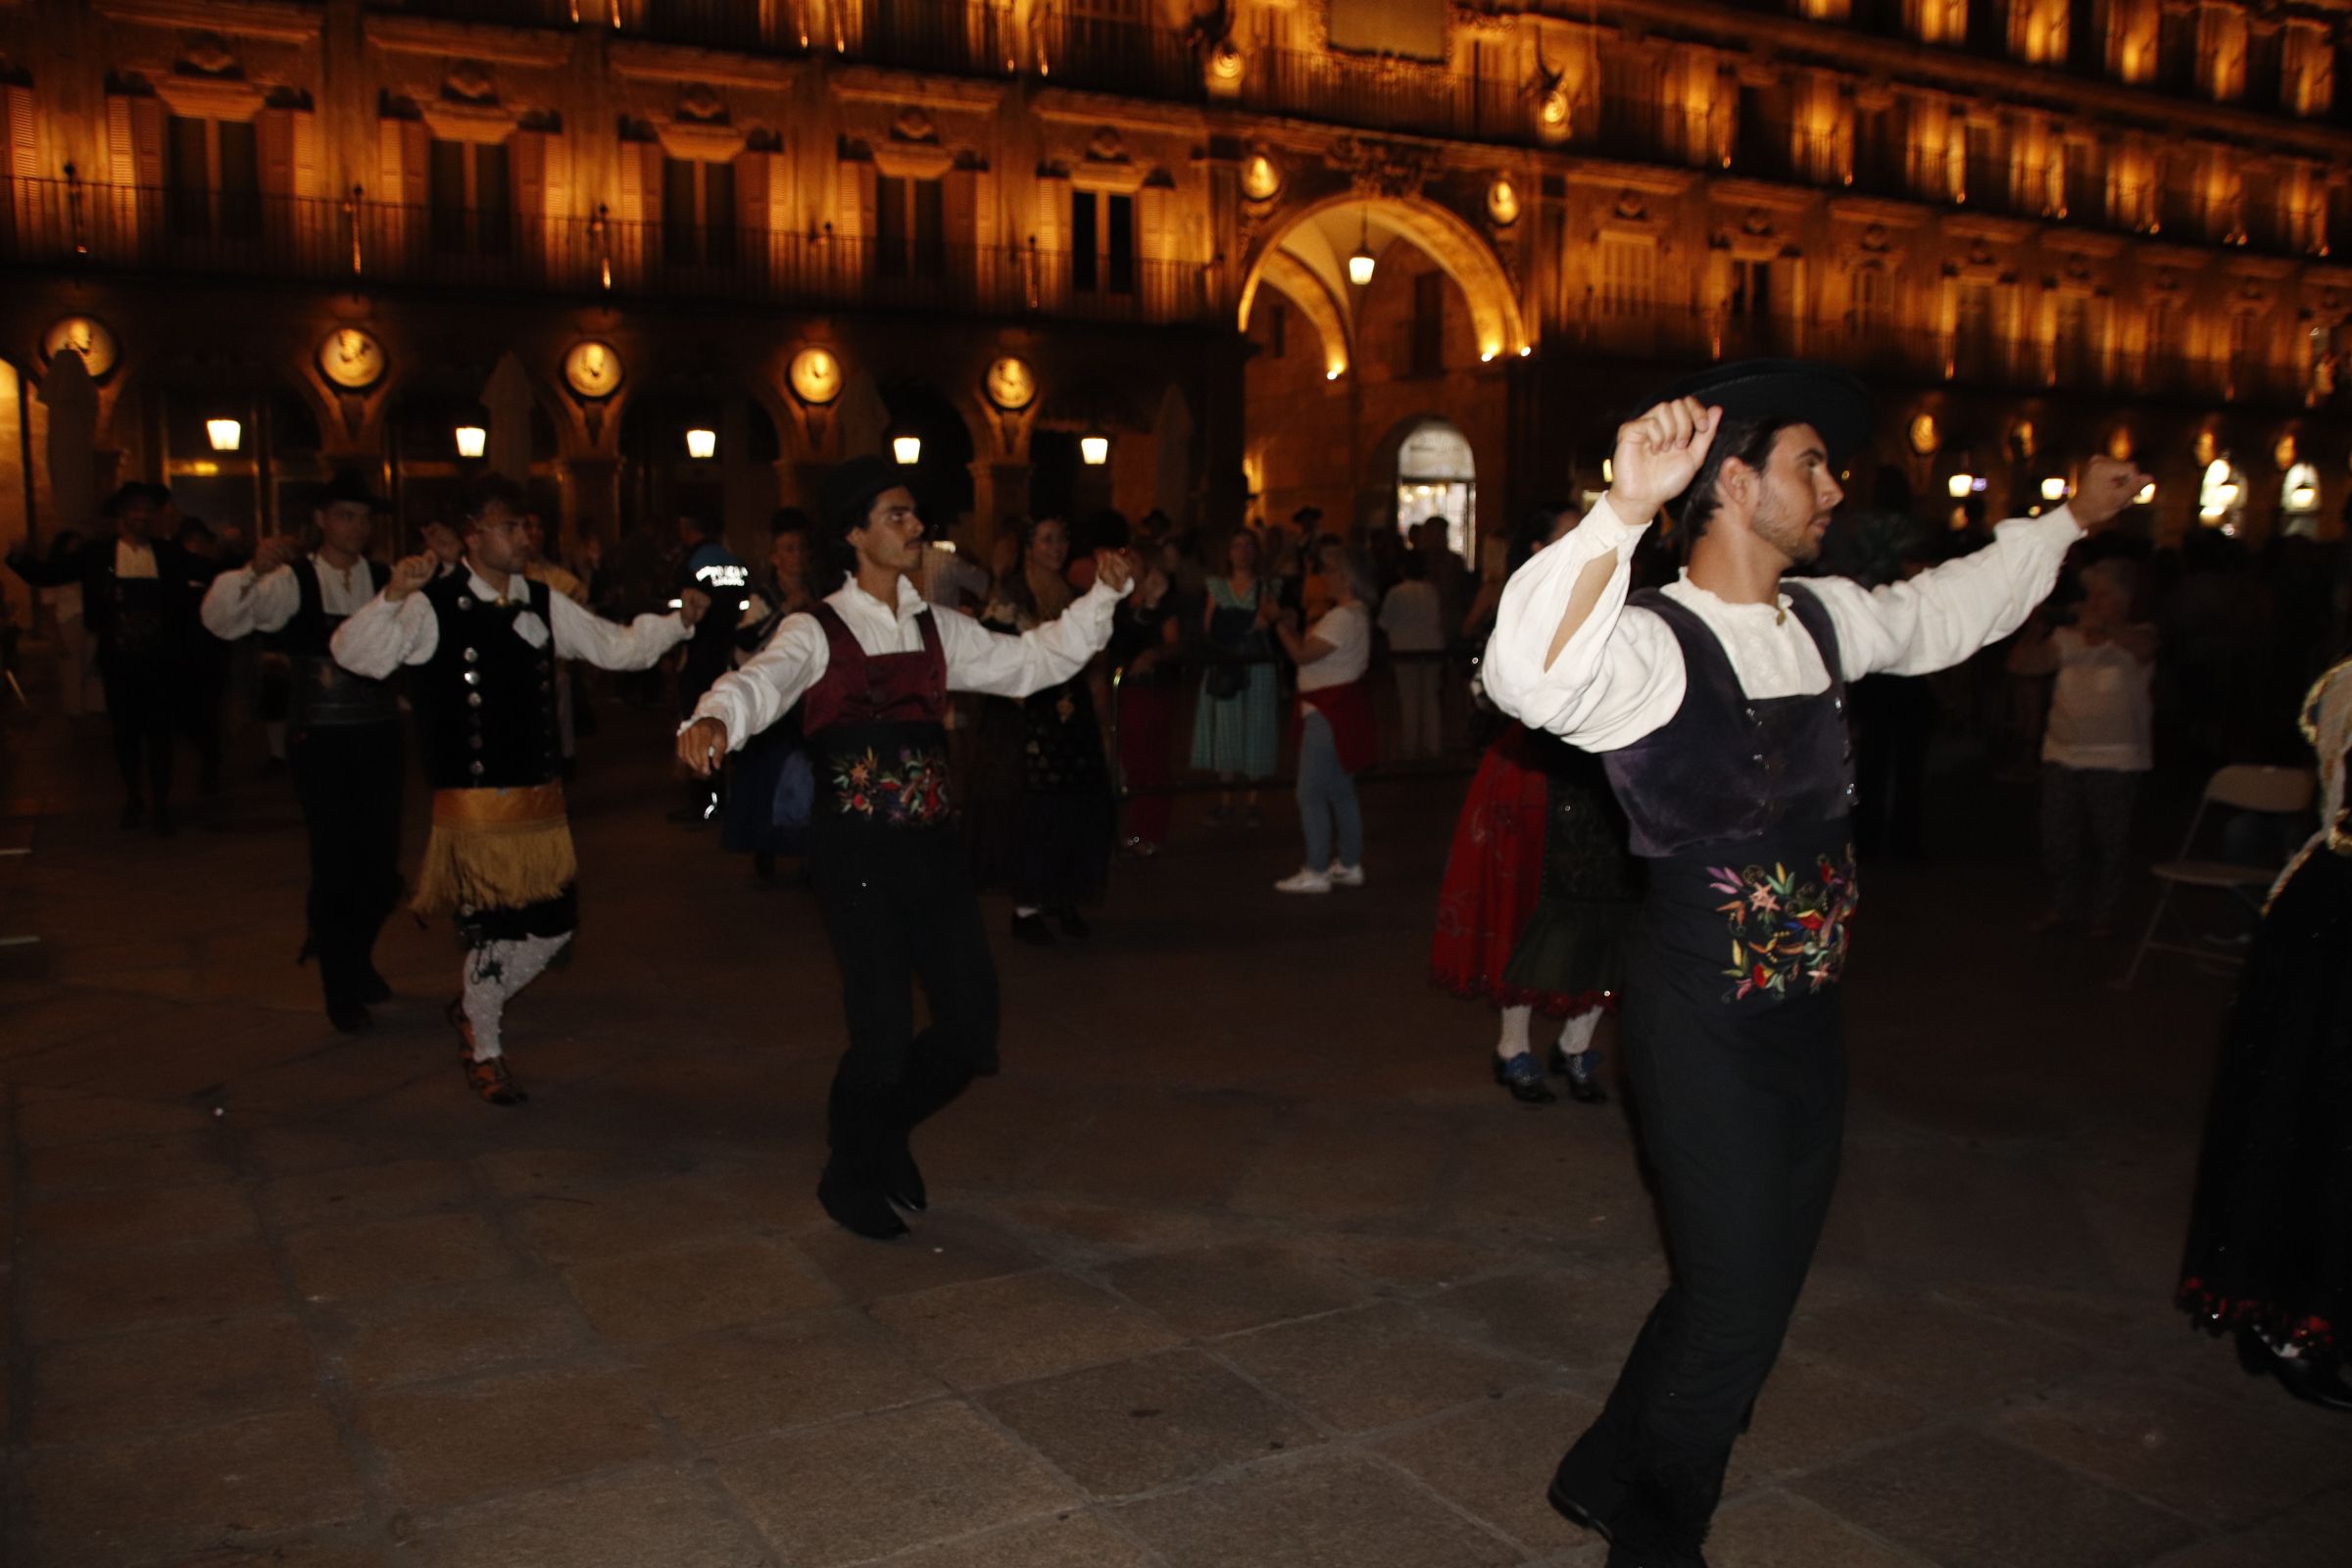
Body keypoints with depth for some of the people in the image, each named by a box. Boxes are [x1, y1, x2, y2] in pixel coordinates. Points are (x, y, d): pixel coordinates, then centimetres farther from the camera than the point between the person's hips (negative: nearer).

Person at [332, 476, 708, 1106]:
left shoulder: (542, 604, 9)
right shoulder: (434, 606, -8)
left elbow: (616, 647, 12)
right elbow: (355, 653, -19)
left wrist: (678, 620, -3)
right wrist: (391, 596, -36)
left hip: (541, 798, 6)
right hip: (473, 802, -6)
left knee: (554, 924, 11)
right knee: (491, 928, 2)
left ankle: (476, 1006, 38)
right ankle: (484, 1052, 26)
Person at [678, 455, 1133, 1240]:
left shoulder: (936, 631, 14)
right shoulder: (818, 631, -4)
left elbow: (1034, 660, 20)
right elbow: (763, 680, -23)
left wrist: (1102, 595, 8)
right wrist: (713, 719, -46)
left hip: (933, 845, 6)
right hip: (857, 851, -5)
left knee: (971, 1029, 4)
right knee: (884, 1034, -6)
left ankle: (887, 1129, 35)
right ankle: (851, 1177, 23)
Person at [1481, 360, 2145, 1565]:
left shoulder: (1822, 619, 7)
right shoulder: (1653, 643, -19)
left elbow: (1948, 609, 27)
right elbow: (1530, 676, -41)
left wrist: (2072, 518, 36)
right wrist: (1626, 506, -50)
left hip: (1806, 1014, 9)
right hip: (1702, 1024, -8)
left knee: (1761, 1283, 18)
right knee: (1737, 1300, 0)